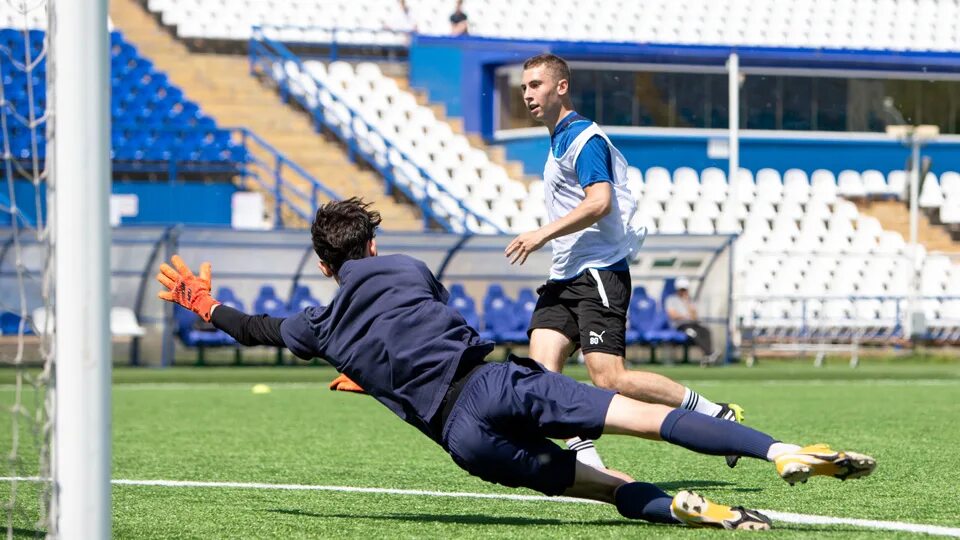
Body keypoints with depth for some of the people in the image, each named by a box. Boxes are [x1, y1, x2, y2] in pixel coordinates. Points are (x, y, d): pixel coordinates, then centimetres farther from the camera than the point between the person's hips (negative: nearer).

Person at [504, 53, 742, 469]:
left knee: (610, 379, -17)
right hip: (564, 278, 10)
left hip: (598, 274, -10)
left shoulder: (584, 138, -9)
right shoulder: (559, 142, 21)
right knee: (542, 367, -10)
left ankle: (720, 417, -7)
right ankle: (587, 462, -15)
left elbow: (599, 202, -21)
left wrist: (542, 234, -20)